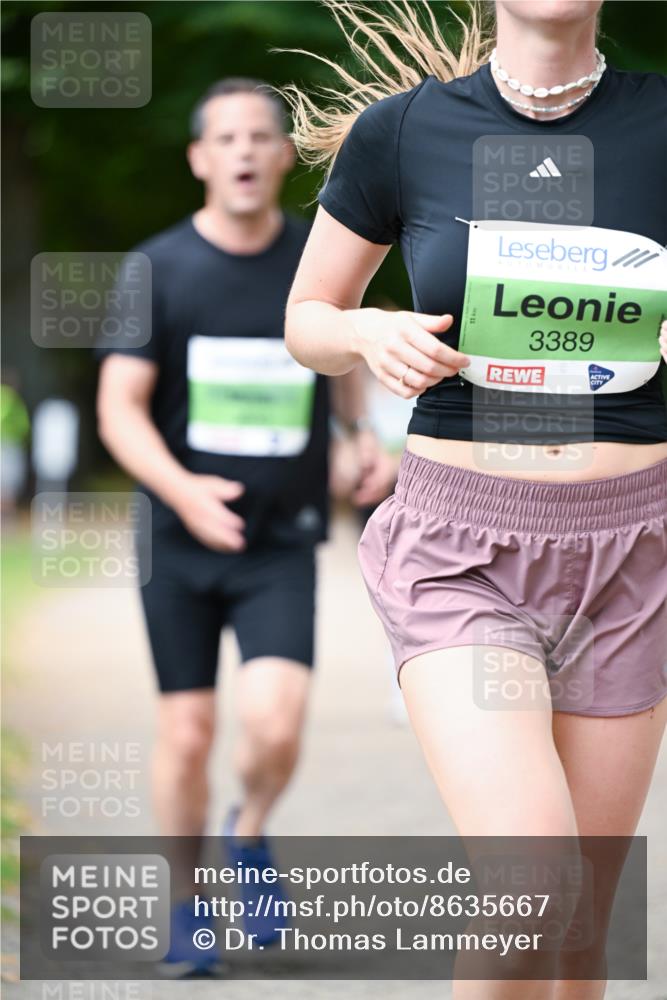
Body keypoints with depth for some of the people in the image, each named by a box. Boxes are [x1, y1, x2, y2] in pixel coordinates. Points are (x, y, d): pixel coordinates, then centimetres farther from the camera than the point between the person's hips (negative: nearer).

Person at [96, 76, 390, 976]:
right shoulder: (159, 270, -5)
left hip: (283, 542, 0)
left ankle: (250, 836, 15)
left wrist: (362, 434, 1)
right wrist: (181, 489, -28)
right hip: (180, 540, 0)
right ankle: (187, 911, 22)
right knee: (187, 734, 3)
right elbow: (120, 408, -10)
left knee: (275, 723, -17)